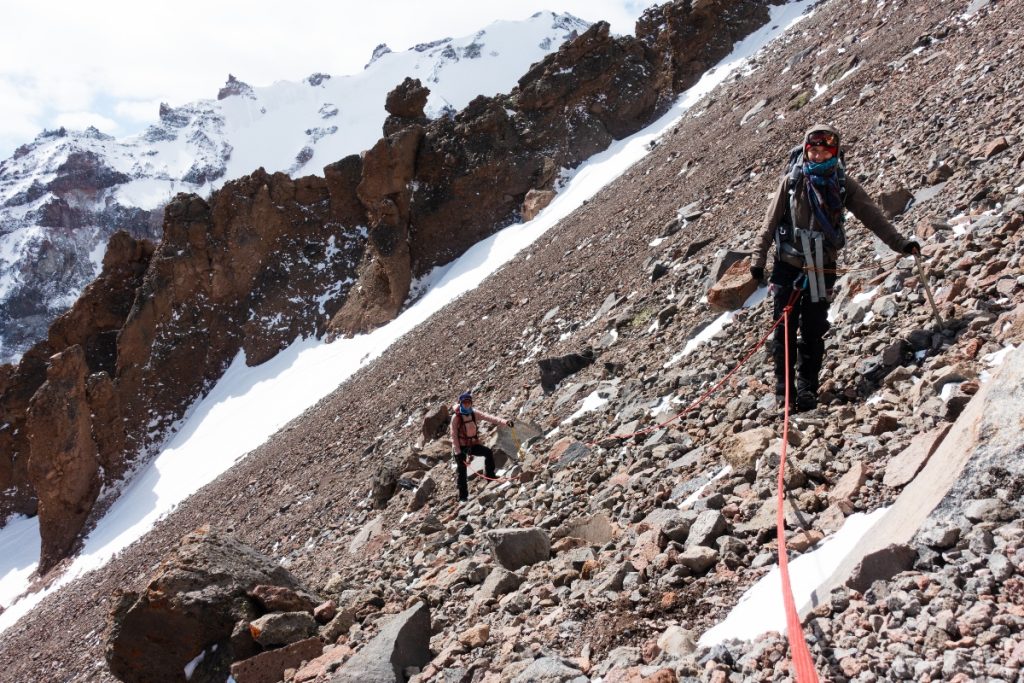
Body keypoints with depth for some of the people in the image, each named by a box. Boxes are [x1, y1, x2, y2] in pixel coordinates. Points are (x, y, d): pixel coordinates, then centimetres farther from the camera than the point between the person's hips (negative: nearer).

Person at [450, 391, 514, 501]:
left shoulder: (474, 414, -7)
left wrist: (504, 422, -33)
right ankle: (463, 495, 10)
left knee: (488, 452, -17)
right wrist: (458, 452, -20)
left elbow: (489, 417, -19)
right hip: (461, 446, -4)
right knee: (462, 472, 0)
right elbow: (454, 435, -16)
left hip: (473, 444, 4)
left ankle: (490, 474, 0)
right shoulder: (456, 418, -18)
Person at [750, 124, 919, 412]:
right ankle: (784, 384, 11)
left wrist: (898, 243, -11)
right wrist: (758, 257, -3)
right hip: (788, 266, -1)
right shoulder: (792, 181, -5)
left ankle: (808, 385, 14)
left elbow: (871, 214, -3)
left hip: (822, 268, 1)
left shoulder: (843, 184, -1)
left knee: (814, 331, 3)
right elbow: (771, 221, -2)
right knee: (785, 327, 1)